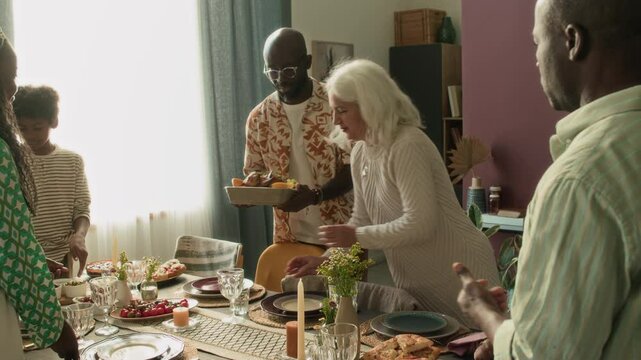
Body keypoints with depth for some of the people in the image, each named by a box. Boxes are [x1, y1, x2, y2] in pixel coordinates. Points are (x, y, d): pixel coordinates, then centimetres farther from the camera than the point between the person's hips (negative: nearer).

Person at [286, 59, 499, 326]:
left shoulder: (408, 146, -22)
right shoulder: (360, 153, 3)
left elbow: (420, 224, -28)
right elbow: (361, 221, 8)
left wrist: (357, 237, -20)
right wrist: (325, 260, -2)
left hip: (458, 275, -7)